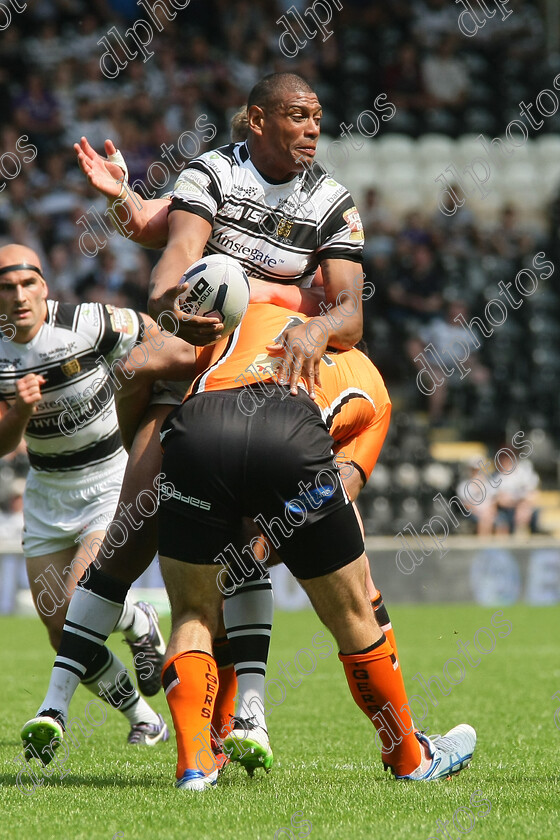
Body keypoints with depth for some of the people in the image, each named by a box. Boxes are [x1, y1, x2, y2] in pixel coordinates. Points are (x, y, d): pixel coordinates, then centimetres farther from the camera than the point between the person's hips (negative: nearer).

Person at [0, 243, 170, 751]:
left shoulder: (87, 325, -21)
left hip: (112, 479, -5)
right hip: (47, 492, 5)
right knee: (65, 638, 3)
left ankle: (142, 626, 13)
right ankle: (143, 721, 26)